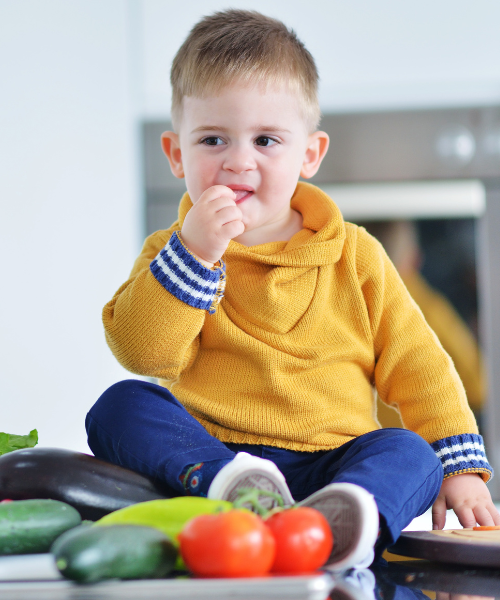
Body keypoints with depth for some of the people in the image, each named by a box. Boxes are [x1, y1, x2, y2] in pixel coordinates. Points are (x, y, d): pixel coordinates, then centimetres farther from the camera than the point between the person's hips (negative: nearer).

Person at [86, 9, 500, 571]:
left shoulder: (354, 255, 11)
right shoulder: (171, 251, 9)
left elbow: (415, 366, 10)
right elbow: (143, 353, -8)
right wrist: (195, 254, -19)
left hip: (332, 461, 0)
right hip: (207, 456, 0)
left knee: (411, 453, -28)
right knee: (120, 405, -23)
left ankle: (341, 518, -59)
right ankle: (227, 486, -47)